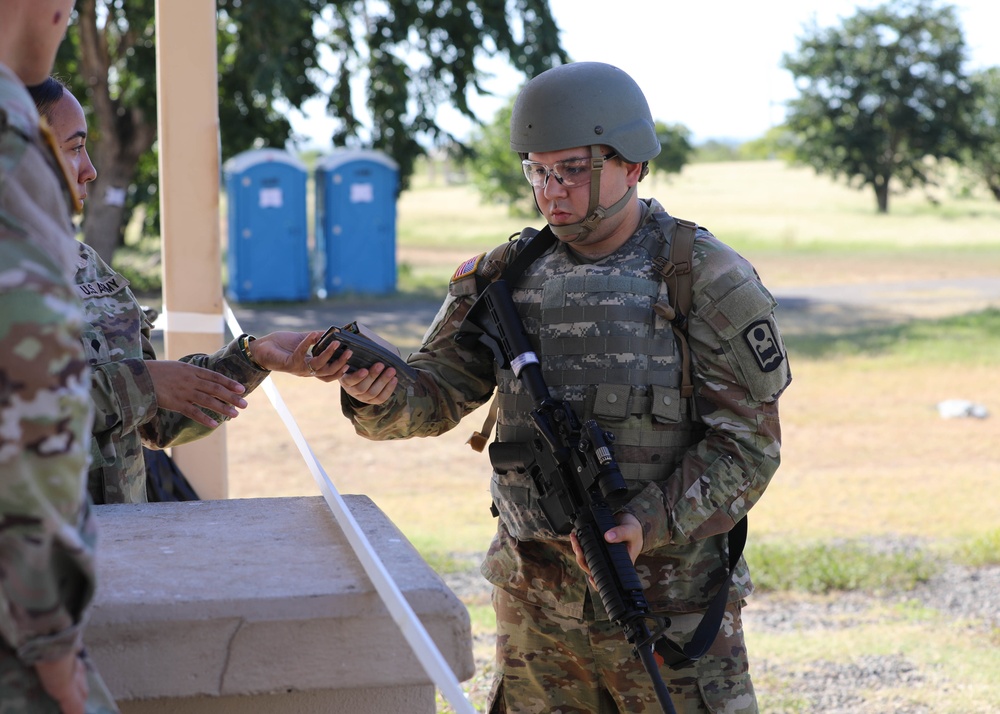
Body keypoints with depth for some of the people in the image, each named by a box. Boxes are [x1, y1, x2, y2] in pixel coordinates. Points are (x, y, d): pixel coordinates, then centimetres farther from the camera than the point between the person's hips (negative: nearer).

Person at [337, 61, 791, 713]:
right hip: (535, 604, 4)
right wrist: (380, 397, -19)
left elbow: (748, 441, -10)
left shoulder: (707, 280, -8)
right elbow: (435, 395, 4)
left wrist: (652, 524, -22)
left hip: (669, 602, -4)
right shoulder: (508, 277, 5)